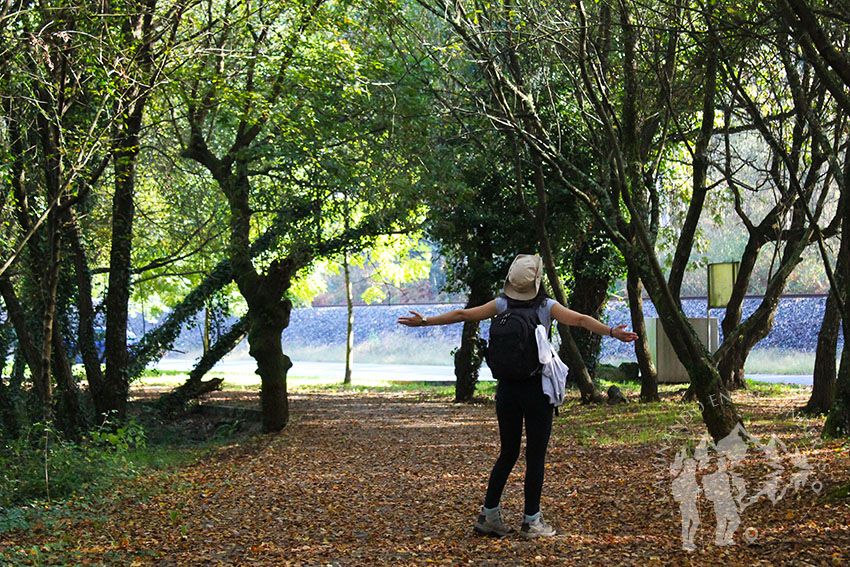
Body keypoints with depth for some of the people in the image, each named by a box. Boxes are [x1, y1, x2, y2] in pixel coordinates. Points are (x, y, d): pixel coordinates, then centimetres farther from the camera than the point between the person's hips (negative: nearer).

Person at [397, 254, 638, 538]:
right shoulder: (547, 307, -4)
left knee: (507, 454, 14)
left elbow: (462, 314, 5)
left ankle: (488, 515, 15)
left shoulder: (502, 305, 2)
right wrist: (612, 332, -14)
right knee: (535, 456, 4)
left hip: (507, 388, 4)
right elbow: (580, 319, -14)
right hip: (536, 387, -3)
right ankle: (531, 521, 7)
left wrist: (425, 321, 13)